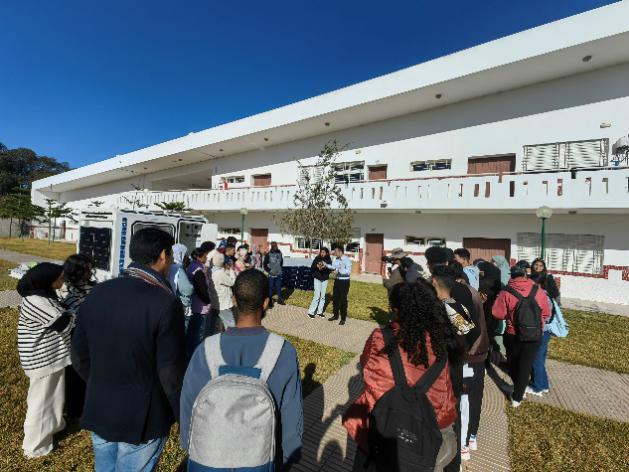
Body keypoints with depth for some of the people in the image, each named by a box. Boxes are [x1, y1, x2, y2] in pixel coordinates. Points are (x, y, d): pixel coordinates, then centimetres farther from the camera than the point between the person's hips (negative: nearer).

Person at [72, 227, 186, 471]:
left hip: (99, 413, 6)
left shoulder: (97, 293, -6)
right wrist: (184, 415, -5)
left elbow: (80, 357, 3)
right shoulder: (166, 303, -26)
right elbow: (171, 372, -21)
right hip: (143, 420, -5)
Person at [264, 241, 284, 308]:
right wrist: (269, 271, -10)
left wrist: (280, 268, 10)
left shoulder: (279, 253, 2)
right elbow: (265, 264, -4)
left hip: (278, 274, 4)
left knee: (279, 287, 12)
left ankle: (280, 299, 27)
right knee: (270, 288, 1)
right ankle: (270, 302, 11)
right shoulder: (268, 254, -8)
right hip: (271, 275, -3)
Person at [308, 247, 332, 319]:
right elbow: (311, 268, -5)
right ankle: (311, 312, 3)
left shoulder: (329, 260, -1)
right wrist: (317, 266, -23)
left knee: (323, 296, 8)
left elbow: (330, 270, -4)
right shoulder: (317, 259, -6)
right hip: (317, 279, -3)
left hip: (325, 279, 3)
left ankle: (320, 311, 19)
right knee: (317, 296, -6)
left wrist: (325, 267, -21)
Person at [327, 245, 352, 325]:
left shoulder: (347, 259, -19)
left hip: (344, 282, -8)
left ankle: (343, 318, 17)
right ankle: (336, 315, 32)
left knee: (343, 300, 2)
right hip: (337, 280, 8)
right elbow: (333, 266, 15)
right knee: (335, 298, 15)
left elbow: (349, 271, -27)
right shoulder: (336, 259, 5)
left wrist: (338, 271, -29)